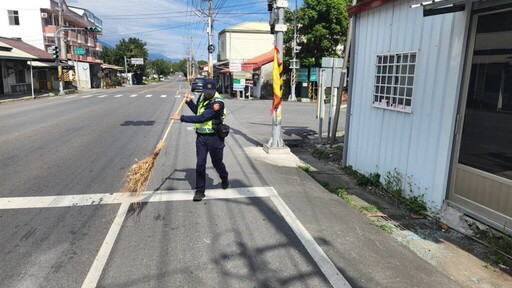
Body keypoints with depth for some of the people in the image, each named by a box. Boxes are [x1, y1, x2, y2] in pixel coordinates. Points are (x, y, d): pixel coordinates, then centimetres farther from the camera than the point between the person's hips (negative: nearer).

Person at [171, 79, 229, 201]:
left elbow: (202, 118, -27)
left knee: (217, 163, 12)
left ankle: (225, 180, 42)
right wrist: (189, 101, 7)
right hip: (201, 136, 5)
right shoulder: (201, 97, 4)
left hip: (214, 137, -5)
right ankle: (200, 191, 12)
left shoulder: (217, 103, -22)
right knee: (200, 163, 2)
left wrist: (181, 118, -24)